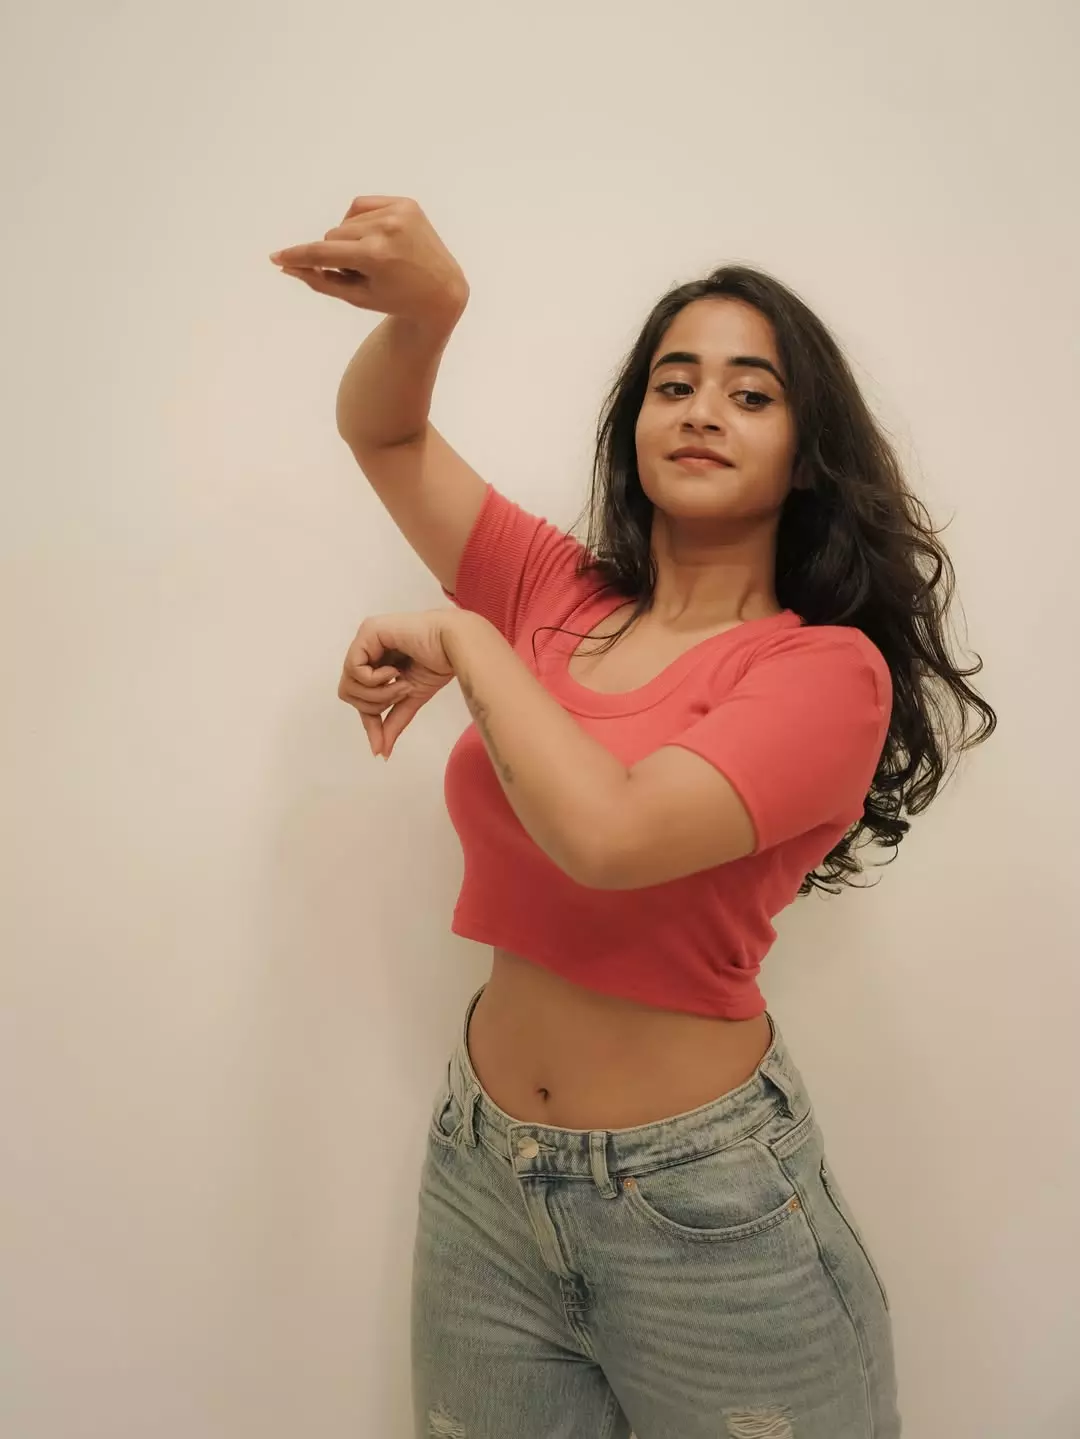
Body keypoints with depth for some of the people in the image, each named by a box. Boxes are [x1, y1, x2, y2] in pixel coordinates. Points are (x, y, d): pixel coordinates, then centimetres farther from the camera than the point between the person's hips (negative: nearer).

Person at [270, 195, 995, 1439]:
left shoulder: (828, 669, -14)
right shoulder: (558, 595, 1)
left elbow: (607, 835, -29)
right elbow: (382, 433, 4)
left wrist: (464, 642, -15)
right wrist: (425, 307, -17)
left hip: (705, 1198, -4)